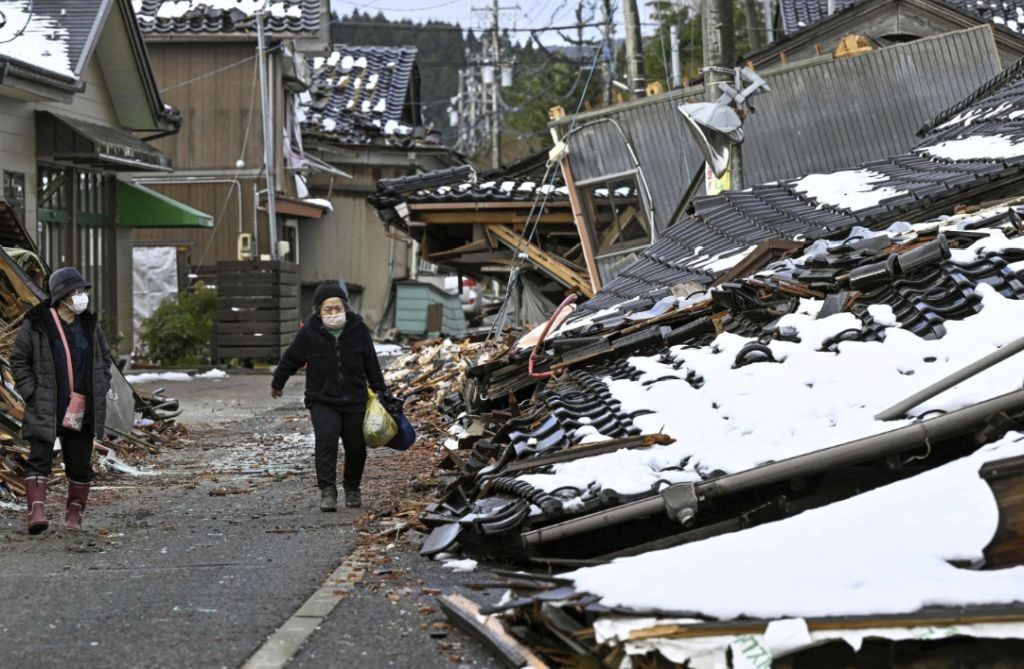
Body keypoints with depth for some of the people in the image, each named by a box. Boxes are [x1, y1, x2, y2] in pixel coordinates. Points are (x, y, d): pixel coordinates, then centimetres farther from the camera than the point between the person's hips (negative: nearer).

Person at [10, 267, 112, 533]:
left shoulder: (89, 324, 7)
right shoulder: (35, 324, -7)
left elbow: (104, 357, 20)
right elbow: (19, 361, -2)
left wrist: (101, 389, 9)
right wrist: (32, 394, -10)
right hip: (45, 409, -4)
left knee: (80, 463, 7)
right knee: (39, 458, -13)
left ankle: (75, 513, 19)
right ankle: (36, 511, -20)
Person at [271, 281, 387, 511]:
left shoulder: (358, 330, -5)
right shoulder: (309, 333, -9)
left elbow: (371, 363, 8)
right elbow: (290, 359, 7)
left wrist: (380, 391, 12)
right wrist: (277, 384, 20)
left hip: (354, 400, 2)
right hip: (322, 401, -2)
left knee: (356, 448, 8)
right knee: (326, 440, -22)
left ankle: (352, 488, 32)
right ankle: (327, 491, -18)